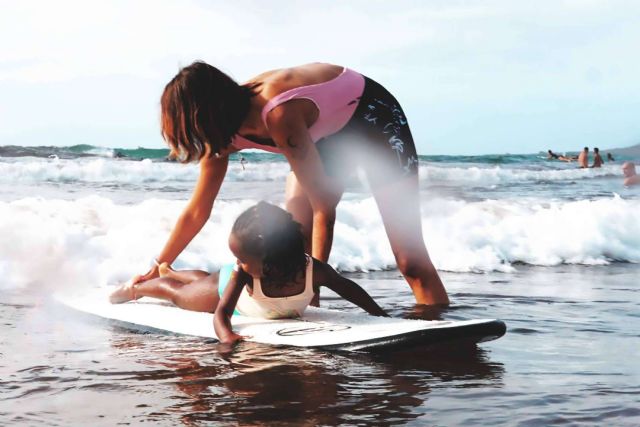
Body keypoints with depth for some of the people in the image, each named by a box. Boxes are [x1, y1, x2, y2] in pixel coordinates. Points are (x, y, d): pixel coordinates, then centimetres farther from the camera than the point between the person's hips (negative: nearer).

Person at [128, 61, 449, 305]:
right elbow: (197, 212, -1)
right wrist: (156, 270, 4)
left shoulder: (279, 115, -39)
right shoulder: (225, 131, -13)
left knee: (409, 257, -15)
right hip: (328, 132, 8)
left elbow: (324, 208, -33)